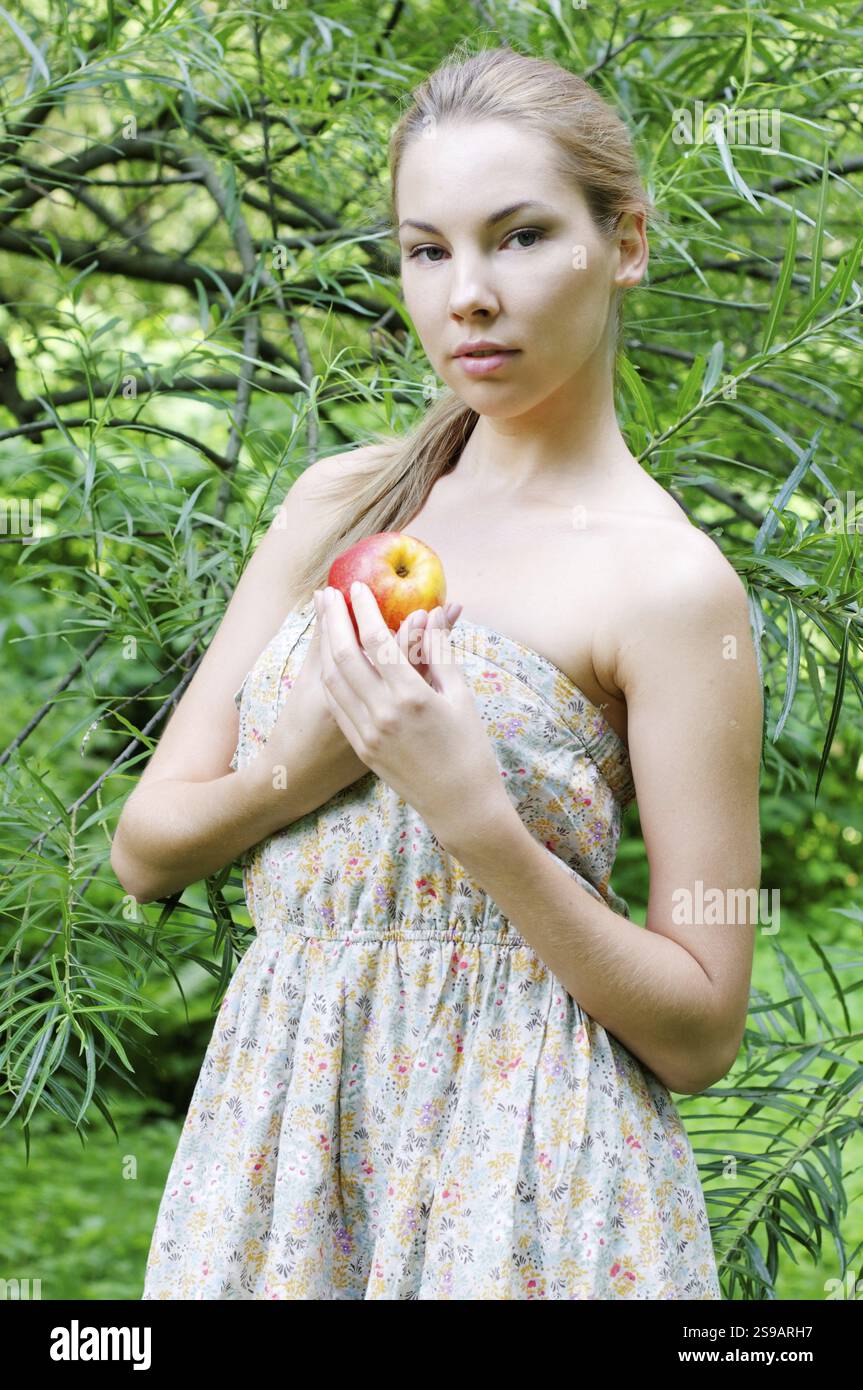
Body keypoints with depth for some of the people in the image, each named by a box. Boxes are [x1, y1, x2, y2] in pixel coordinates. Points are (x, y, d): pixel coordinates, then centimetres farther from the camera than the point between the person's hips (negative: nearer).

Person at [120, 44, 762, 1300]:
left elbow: (699, 1034, -10)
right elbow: (147, 848, 6)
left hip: (522, 1178, -4)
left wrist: (472, 814, -21)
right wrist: (300, 768, -13)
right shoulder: (344, 505, 5)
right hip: (275, 1141, 5)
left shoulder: (669, 582, -10)